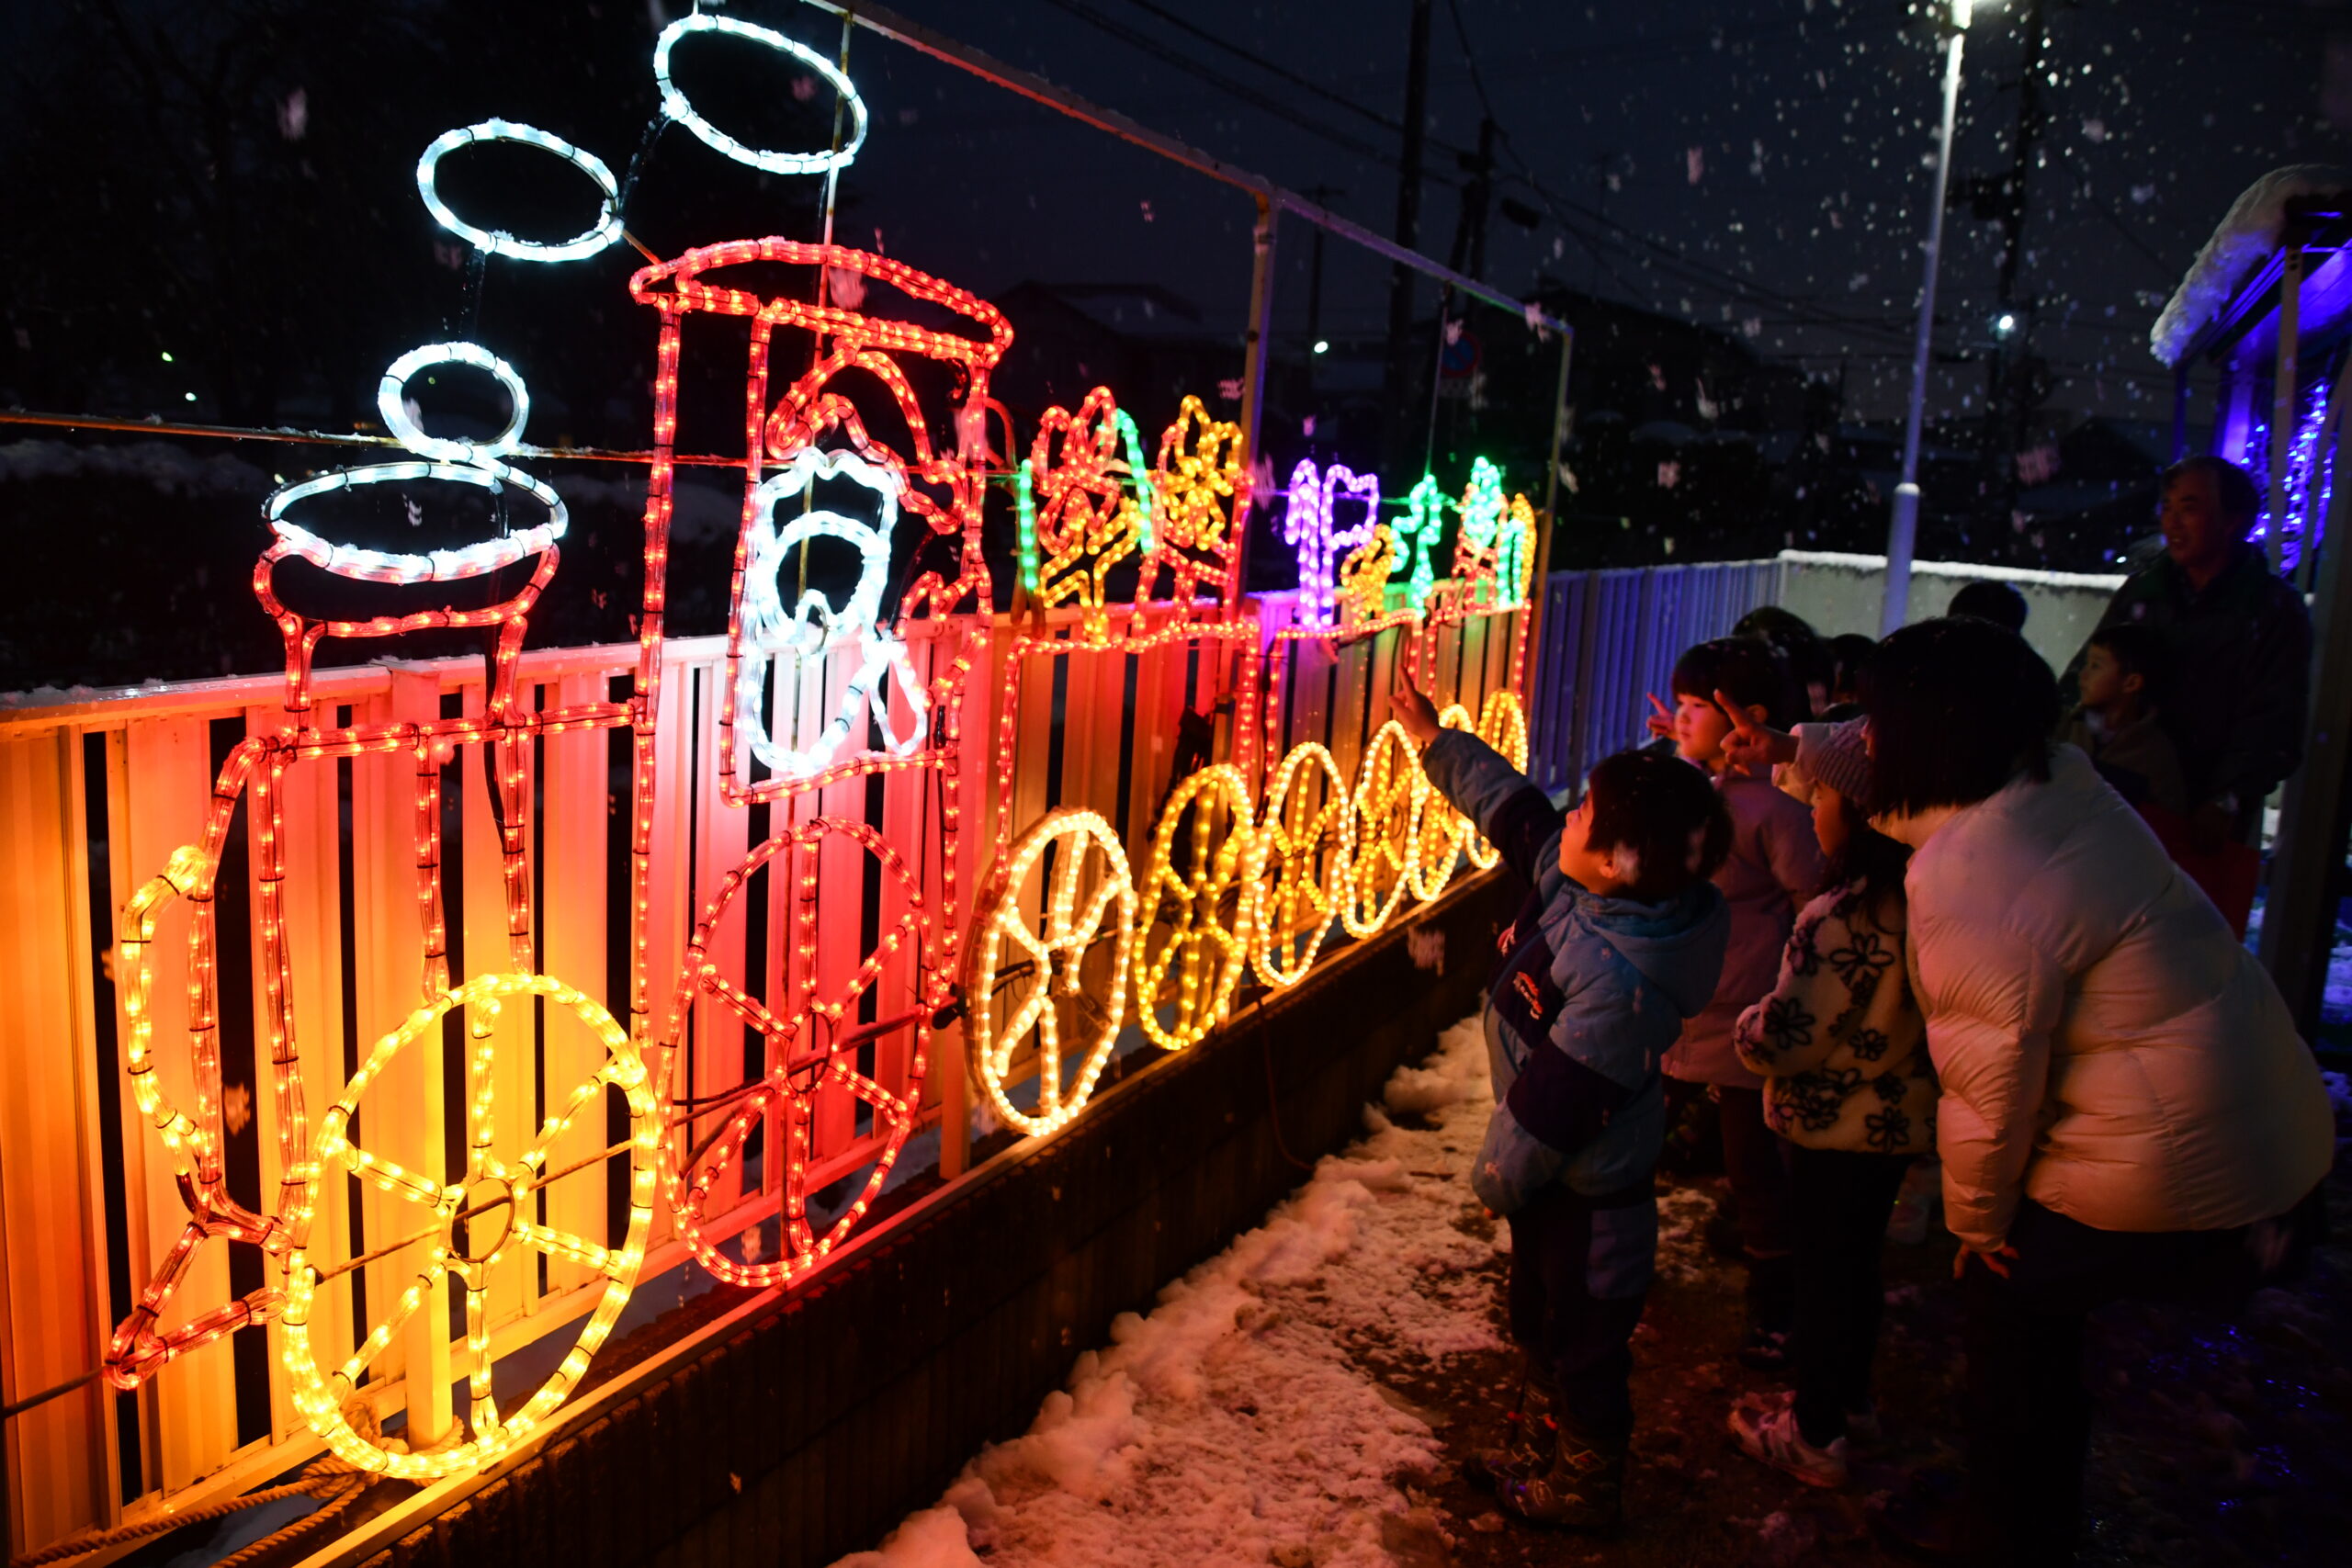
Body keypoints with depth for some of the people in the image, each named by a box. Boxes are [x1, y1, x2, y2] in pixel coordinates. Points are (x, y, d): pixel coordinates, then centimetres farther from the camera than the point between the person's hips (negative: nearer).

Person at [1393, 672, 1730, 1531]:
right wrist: (1434, 739, 15)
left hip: (1589, 1194, -10)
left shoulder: (1620, 983, -37)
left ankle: (1586, 1487, 37)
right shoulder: (1569, 875, -10)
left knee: (1585, 1343, 14)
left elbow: (1552, 1104, -28)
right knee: (1540, 1322, 28)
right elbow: (1512, 804, 8)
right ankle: (1538, 1448, 50)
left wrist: (1496, 1175, -13)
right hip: (1560, 1173, 10)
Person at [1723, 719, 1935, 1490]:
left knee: (1821, 1273, 9)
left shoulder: (1840, 920, -31)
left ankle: (1814, 1439, 24)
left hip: (1835, 1128, -8)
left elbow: (1781, 1040, -28)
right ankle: (1850, 1399, 43)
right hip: (1900, 1118, 8)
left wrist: (1747, 1024, -6)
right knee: (1858, 1262, 24)